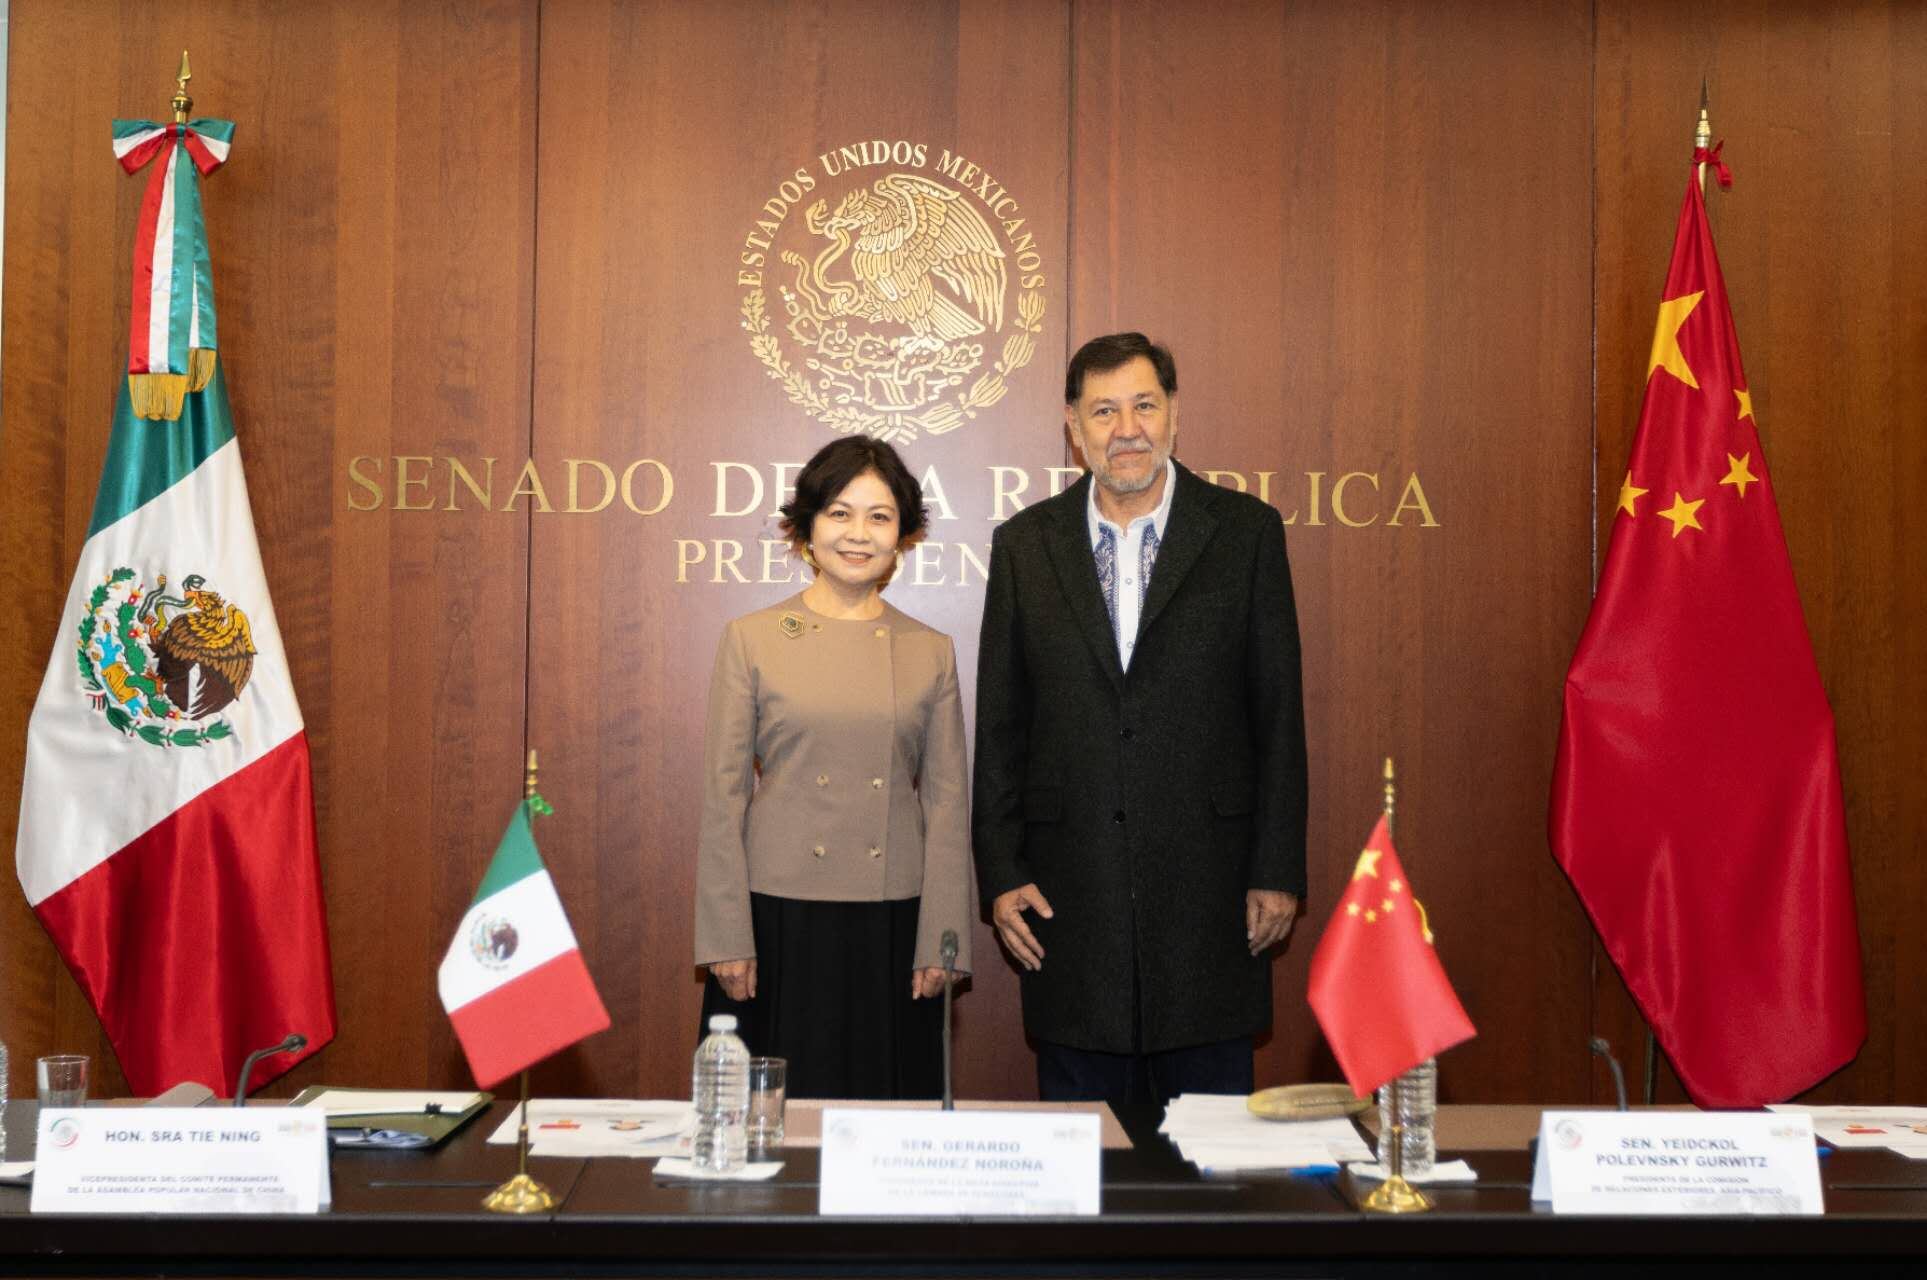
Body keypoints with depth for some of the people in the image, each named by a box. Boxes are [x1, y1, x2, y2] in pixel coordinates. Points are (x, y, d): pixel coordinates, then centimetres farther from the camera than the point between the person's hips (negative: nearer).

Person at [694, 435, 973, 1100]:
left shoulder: (931, 652, 5)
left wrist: (940, 942, 1)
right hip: (779, 917, -1)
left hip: (892, 924, 1)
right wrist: (727, 939, -3)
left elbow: (948, 802, 6)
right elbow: (723, 796, 1)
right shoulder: (752, 639, 1)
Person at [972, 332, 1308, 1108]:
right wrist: (1000, 874, 2)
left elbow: (1278, 713, 1)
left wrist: (1278, 870, -2)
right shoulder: (1024, 545, 6)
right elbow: (998, 726, 7)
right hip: (1071, 890, 1)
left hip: (1207, 890, -1)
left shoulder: (1245, 532, 2)